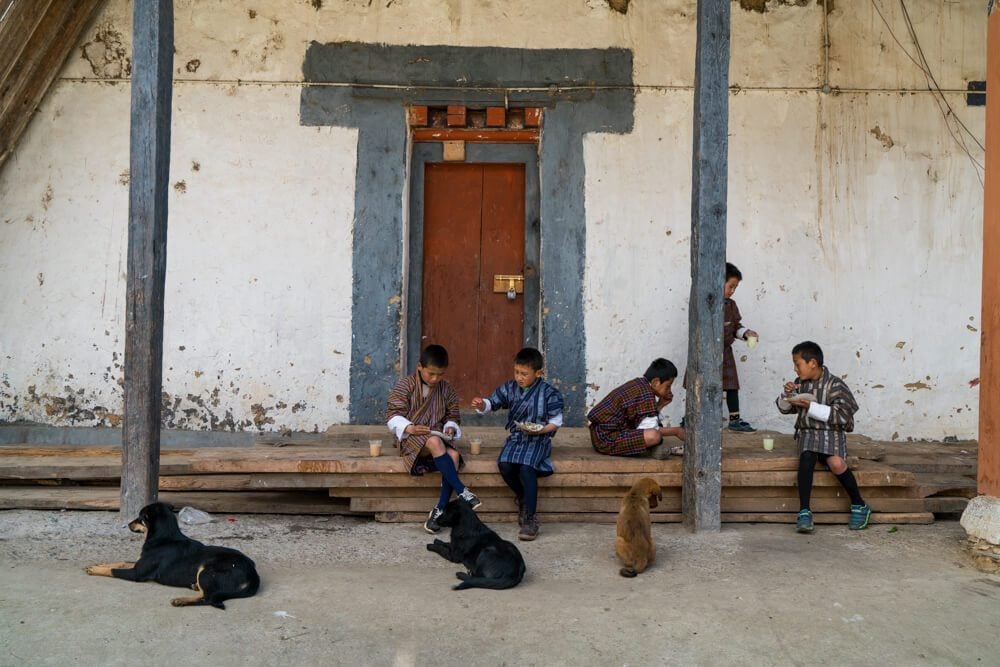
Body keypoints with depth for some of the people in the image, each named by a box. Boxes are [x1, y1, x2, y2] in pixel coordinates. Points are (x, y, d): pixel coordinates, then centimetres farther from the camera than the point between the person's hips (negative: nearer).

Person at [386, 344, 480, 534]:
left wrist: (450, 427, -5)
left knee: (454, 455, -30)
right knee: (435, 442, -38)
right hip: (412, 438, -4)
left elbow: (452, 415, 18)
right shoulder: (405, 385, -2)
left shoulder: (445, 388, 10)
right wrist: (409, 428, -23)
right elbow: (393, 415, -4)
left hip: (438, 436, 4)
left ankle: (439, 510, -26)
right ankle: (462, 491, -37)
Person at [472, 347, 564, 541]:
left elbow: (556, 421, -1)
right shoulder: (509, 388, 5)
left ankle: (531, 519, -22)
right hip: (515, 437, 4)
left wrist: (540, 430, -18)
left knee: (526, 467, -30)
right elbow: (492, 403, 7)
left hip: (538, 439, -4)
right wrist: (481, 405, -16)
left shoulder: (549, 393, -6)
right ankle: (523, 501, 3)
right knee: (504, 464, -25)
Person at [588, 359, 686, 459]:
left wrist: (660, 405, 9)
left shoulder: (638, 384, 12)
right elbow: (649, 430, -16)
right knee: (654, 436, -29)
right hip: (607, 440, -11)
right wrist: (675, 431, -3)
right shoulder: (646, 395, -16)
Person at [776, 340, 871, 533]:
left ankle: (859, 506, -9)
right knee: (806, 458, -31)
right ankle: (804, 511, -33)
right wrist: (787, 394, -2)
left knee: (836, 463, -32)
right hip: (808, 432, 3)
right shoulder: (800, 384, 10)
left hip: (831, 432, -3)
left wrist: (811, 406, -17)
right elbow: (784, 408, 20)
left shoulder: (834, 385, -6)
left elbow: (841, 415, -14)